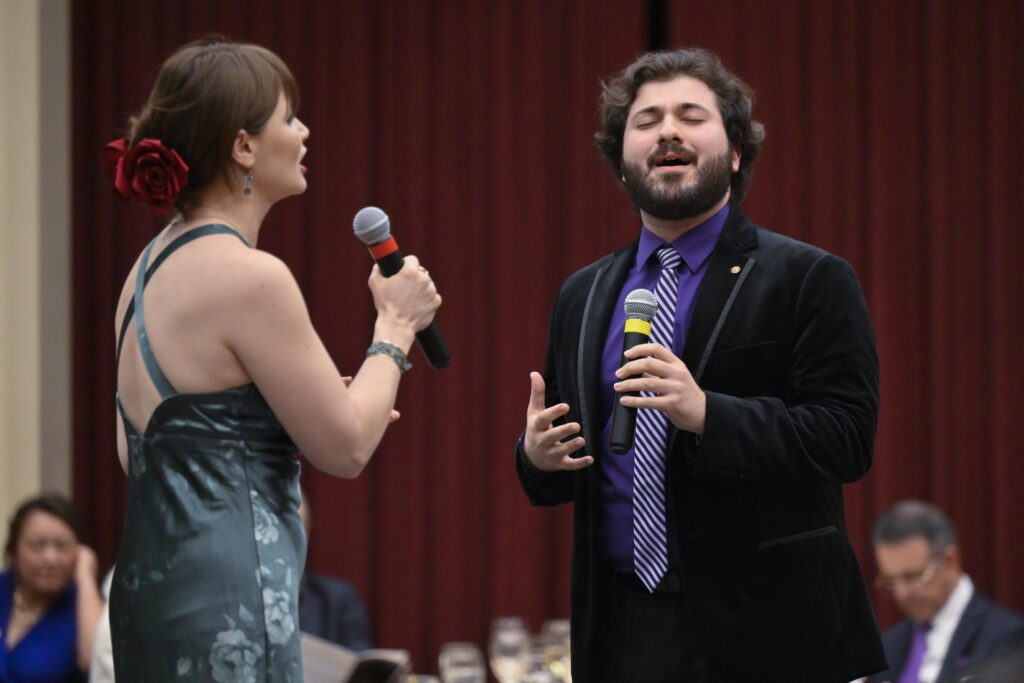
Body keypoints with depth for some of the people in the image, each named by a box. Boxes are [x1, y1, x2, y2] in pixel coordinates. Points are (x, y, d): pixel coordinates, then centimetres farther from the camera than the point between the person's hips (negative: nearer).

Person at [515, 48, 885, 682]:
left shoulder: (809, 279, -1)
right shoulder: (583, 295, 15)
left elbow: (847, 440, -11)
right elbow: (565, 460, 21)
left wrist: (707, 413, -22)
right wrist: (538, 456, -3)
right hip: (621, 626, 4)